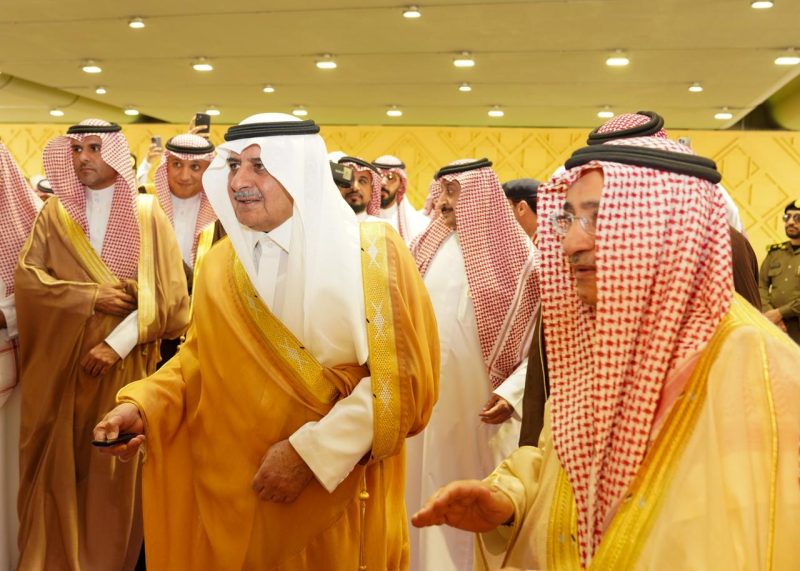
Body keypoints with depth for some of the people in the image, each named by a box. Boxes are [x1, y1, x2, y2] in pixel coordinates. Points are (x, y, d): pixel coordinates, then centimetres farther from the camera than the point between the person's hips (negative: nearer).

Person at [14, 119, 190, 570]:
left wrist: (118, 342, -17)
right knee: (57, 467, 8)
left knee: (114, 472, 6)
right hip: (58, 363, 2)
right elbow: (26, 276, -3)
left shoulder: (148, 214, 0)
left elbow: (170, 295, -7)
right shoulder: (55, 213, 8)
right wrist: (92, 298, -15)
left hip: (123, 364, -2)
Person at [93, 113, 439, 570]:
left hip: (337, 496, -4)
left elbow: (400, 378, -17)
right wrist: (142, 404, -6)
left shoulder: (372, 251, -13)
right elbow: (202, 359, 11)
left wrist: (311, 452, -21)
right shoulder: (220, 264, 2)